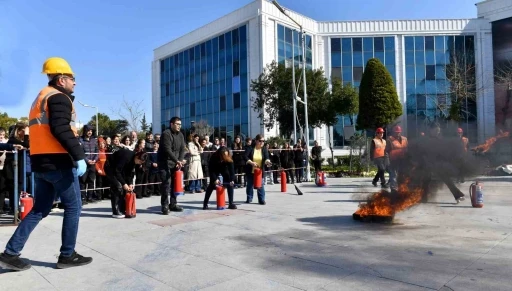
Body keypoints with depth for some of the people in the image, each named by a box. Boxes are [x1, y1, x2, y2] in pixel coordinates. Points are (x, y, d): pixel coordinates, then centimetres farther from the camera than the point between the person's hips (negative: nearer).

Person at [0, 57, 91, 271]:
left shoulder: (41, 97, 23)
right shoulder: (59, 97, -8)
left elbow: (43, 130, 21)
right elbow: (61, 129, -22)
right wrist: (79, 156, -23)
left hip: (41, 161, 9)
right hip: (58, 162, -9)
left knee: (40, 209, 14)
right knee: (73, 207, 1)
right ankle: (67, 255, 8)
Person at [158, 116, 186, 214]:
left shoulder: (180, 135, 9)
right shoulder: (166, 134, -14)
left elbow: (182, 149, 4)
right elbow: (167, 150, -23)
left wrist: (181, 161, -12)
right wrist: (177, 161, -29)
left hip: (176, 164, 7)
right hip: (165, 163, -7)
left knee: (175, 184, 8)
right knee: (166, 183, -10)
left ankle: (173, 204, 18)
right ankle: (165, 206, -3)